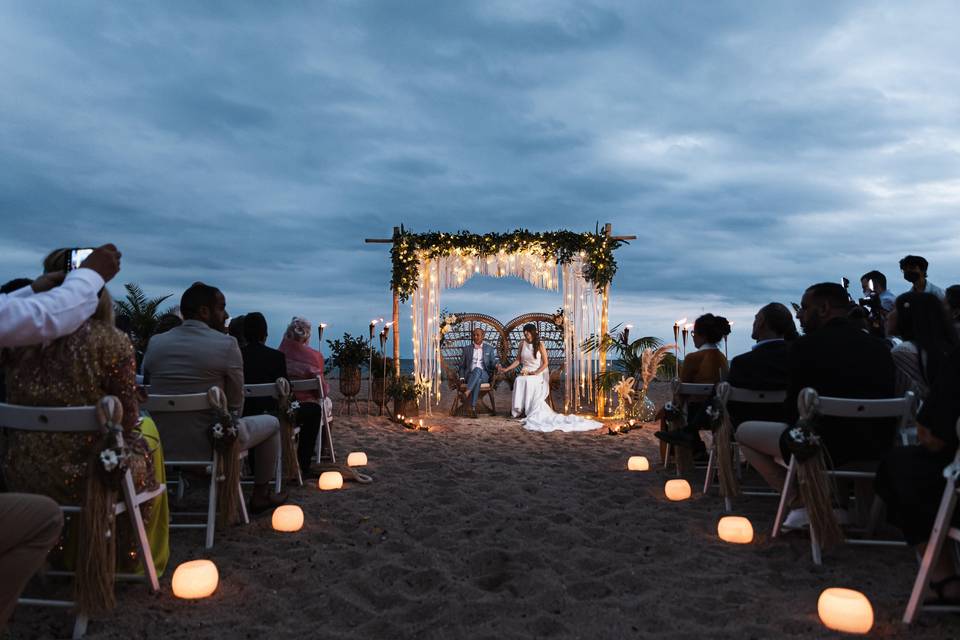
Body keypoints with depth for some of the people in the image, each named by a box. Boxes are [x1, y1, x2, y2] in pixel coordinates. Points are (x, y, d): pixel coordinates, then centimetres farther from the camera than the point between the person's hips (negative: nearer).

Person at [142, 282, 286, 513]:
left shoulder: (155, 343, 1)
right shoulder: (227, 344, -13)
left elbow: (147, 387, 12)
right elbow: (236, 402, -8)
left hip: (162, 445, 6)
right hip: (208, 445, -6)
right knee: (272, 423, 20)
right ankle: (260, 496, 28)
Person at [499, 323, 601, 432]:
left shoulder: (540, 345, 0)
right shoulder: (522, 344, 11)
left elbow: (545, 363, -2)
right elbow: (518, 360, 15)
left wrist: (535, 372, -15)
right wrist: (505, 369, 6)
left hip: (537, 374, -3)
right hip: (524, 372, 3)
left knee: (528, 381, -36)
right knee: (518, 381, -32)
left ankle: (528, 410, -30)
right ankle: (520, 409, -29)